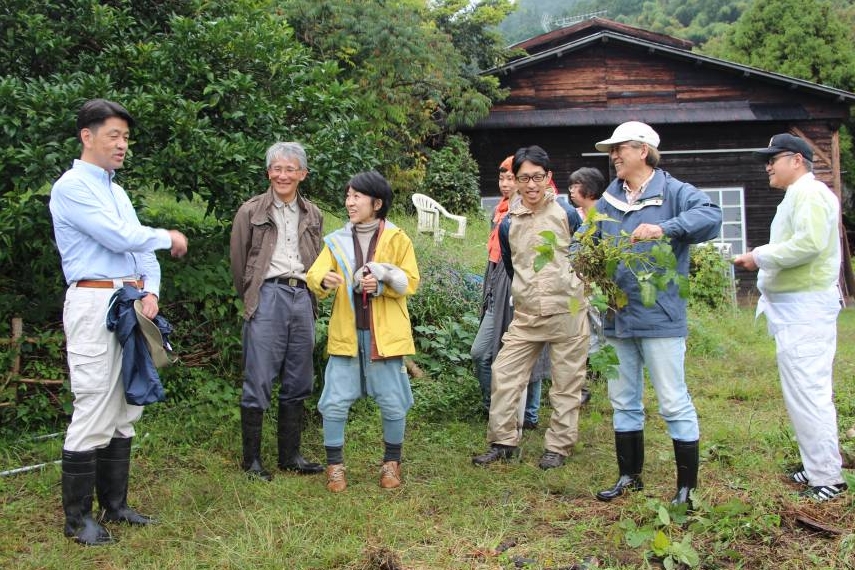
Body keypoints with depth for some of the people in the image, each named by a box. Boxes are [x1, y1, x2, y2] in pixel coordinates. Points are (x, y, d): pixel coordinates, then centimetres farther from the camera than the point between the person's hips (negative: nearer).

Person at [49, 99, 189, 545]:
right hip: (94, 303, -9)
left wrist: (151, 291, -1)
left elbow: (141, 245, 16)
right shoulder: (72, 186, -8)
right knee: (94, 413, -7)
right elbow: (120, 237, -17)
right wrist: (168, 237, -1)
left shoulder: (116, 190, 19)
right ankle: (77, 518, 3)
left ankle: (115, 504, 20)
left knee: (125, 410, 11)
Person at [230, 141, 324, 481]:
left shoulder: (312, 215, 14)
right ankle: (251, 459, 7)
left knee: (297, 383, 9)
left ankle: (290, 455, 20)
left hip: (302, 298, 4)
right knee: (258, 382, -4)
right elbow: (238, 261, 6)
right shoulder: (251, 211, 2)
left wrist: (310, 296, 12)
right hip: (268, 297, -4)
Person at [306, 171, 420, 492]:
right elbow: (314, 275, -6)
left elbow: (410, 282, -1)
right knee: (335, 402, 1)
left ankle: (391, 463, 25)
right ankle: (335, 465, 18)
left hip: (384, 333, -1)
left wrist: (381, 285, -18)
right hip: (346, 333, 2)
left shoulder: (396, 238, 2)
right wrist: (324, 280, -30)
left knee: (393, 403, 5)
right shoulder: (337, 241, 7)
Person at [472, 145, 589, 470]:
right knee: (504, 375, 0)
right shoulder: (508, 225, 4)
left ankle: (558, 447, 17)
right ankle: (503, 442, 13)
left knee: (566, 383, 4)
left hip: (568, 314, -3)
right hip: (526, 317, 3)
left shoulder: (567, 216, -4)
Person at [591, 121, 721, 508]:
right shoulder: (609, 199, 13)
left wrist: (665, 229, -35)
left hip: (659, 317, -7)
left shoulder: (673, 192, -7)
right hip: (616, 317, 7)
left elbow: (711, 216, -23)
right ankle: (629, 476, 30)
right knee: (623, 401, 16)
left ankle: (687, 486, 11)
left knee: (674, 402, -1)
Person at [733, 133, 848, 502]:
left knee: (807, 392, -8)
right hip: (796, 307, 11)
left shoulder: (809, 193, -12)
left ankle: (827, 479, -2)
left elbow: (809, 243, -26)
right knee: (803, 390, 14)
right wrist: (762, 260, 7)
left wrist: (760, 256, -16)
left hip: (805, 307, -11)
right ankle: (816, 467, 23)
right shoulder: (797, 196, 22)